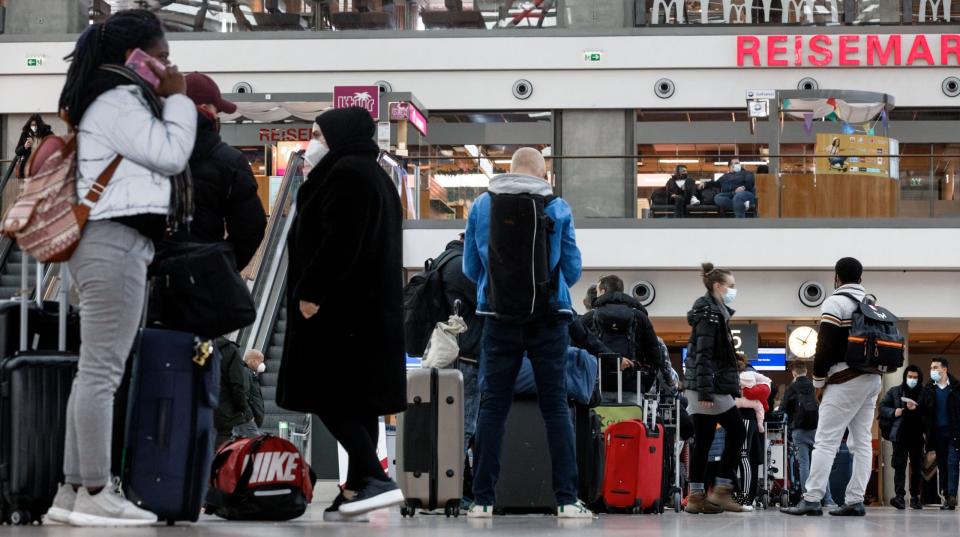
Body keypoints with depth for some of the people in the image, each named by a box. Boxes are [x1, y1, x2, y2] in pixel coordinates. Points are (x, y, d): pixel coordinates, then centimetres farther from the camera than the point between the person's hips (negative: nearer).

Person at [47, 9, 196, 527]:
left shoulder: (110, 100, 22)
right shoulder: (119, 101, -10)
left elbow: (150, 163, 20)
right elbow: (170, 155, -12)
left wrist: (171, 102, 13)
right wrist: (176, 98, -2)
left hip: (107, 243, 11)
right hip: (116, 242, -11)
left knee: (94, 371, 9)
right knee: (102, 371, -11)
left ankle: (72, 492, 9)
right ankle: (96, 495, -11)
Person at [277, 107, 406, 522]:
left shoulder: (346, 173, -10)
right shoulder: (375, 175, 22)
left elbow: (340, 242, -21)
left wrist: (310, 291, -20)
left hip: (342, 309, -10)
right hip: (372, 306, 10)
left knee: (328, 396, -11)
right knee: (357, 401, 7)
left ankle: (374, 479, -20)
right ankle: (359, 487, 5)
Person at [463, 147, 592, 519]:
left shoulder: (481, 206, 3)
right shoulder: (557, 208, 0)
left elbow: (471, 268, 10)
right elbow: (572, 269, 6)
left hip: (499, 318, 1)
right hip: (548, 318, -1)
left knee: (492, 406, 5)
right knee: (556, 405, 3)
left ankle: (482, 500, 1)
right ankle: (567, 499, -2)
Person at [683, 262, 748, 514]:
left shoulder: (715, 313, 19)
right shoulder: (709, 314, -11)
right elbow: (703, 355, -18)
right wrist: (706, 391, -24)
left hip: (703, 387, 9)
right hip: (711, 386, -9)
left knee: (703, 440, 5)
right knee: (737, 431, -7)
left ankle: (696, 497, 3)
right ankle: (721, 491, -7)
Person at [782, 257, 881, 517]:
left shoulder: (836, 303, -6)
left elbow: (825, 346, -11)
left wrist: (818, 381, -3)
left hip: (846, 379, -7)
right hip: (873, 379, 7)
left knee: (826, 441, -9)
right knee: (862, 442, 7)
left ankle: (812, 500, -14)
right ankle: (855, 501, 3)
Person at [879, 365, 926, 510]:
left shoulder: (924, 393, 5)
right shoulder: (894, 391, 9)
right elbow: (882, 407, 9)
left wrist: (916, 409, -17)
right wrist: (893, 412, -9)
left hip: (917, 435, 1)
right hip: (900, 435, -1)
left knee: (917, 467, 6)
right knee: (899, 465, -9)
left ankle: (915, 497, 15)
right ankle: (900, 496, -15)